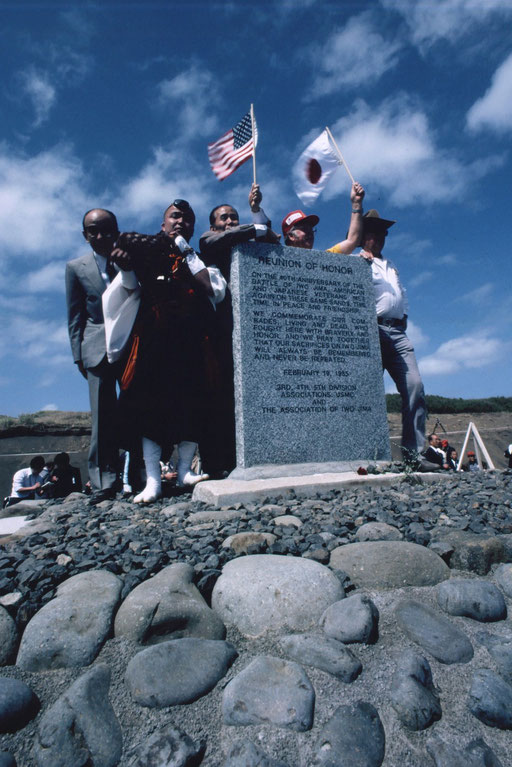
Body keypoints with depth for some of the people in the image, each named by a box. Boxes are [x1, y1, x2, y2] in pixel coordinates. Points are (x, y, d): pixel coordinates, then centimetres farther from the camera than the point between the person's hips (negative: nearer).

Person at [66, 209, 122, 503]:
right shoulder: (76, 268, 12)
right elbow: (75, 316, 10)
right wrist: (79, 355, 4)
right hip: (98, 347, 0)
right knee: (103, 416, -4)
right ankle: (104, 482, 3)